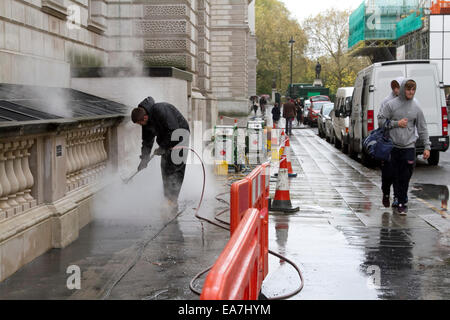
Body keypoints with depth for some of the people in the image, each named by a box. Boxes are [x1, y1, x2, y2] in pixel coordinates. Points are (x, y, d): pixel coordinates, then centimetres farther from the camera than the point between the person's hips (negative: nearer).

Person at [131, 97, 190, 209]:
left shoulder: (161, 110, -30)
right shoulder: (146, 121, -3)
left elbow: (173, 130, -29)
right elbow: (147, 141, 8)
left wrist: (163, 147, -22)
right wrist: (144, 158, 2)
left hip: (179, 135, -8)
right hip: (166, 139, 8)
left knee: (176, 167, -13)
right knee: (164, 167, 7)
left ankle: (173, 200, -13)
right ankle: (168, 197, 16)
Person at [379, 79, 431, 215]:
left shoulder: (416, 107, 6)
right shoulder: (391, 105, 1)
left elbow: (422, 128, 8)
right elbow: (382, 121, 3)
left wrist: (427, 146, 4)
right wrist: (396, 123, -11)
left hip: (409, 147, 0)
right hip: (393, 146, 0)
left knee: (405, 177, -5)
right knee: (396, 176, 3)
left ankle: (402, 202, 2)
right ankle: (400, 200, 15)